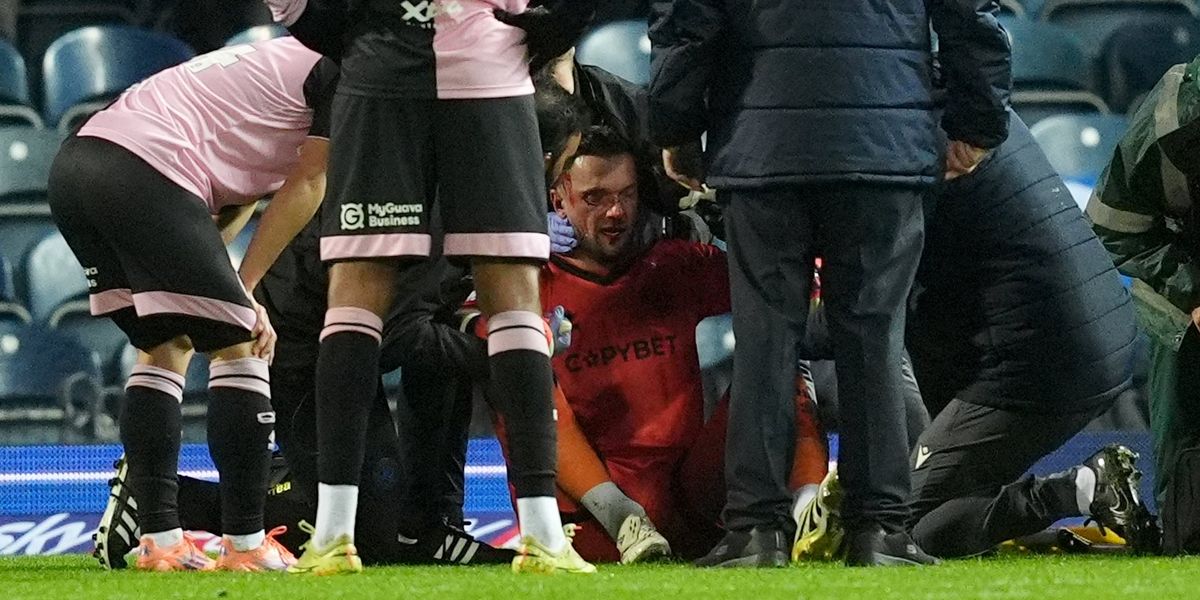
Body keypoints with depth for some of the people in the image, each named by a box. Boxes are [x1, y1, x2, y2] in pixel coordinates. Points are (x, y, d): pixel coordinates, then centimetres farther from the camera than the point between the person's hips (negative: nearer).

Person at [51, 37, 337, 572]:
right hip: (143, 168, -9)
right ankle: (245, 544, -3)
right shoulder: (340, 74, 5)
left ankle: (159, 540, 13)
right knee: (235, 345, -1)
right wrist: (242, 288, 4)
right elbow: (305, 187, 1)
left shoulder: (283, 60, 31)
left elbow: (239, 194, 25)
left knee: (167, 346, 19)